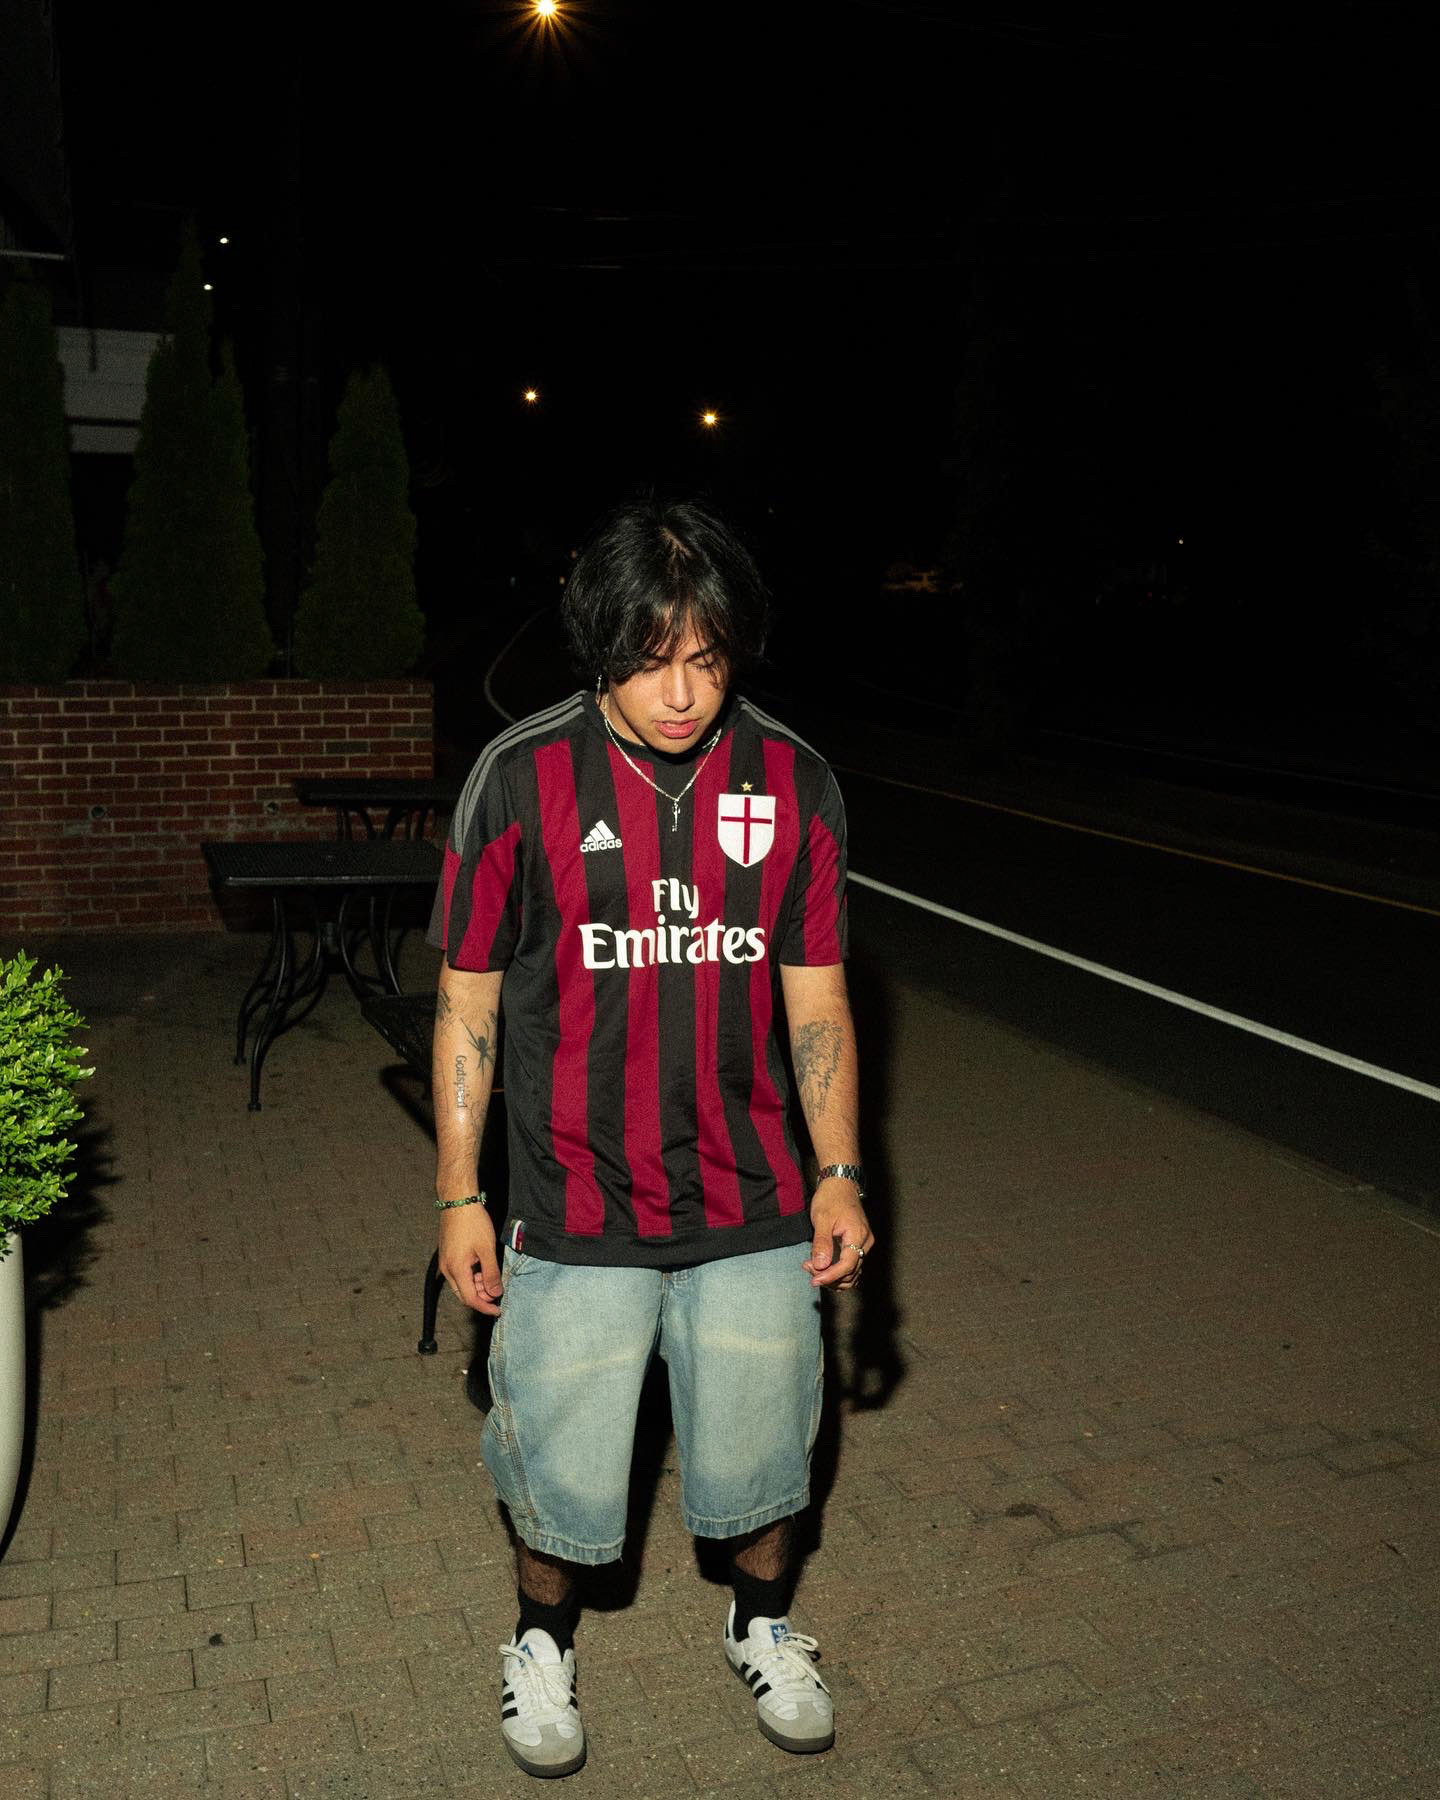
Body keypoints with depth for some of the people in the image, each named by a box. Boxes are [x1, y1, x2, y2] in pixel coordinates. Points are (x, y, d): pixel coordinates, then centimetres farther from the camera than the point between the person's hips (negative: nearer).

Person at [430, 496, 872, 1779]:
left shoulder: (793, 785, -3)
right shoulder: (523, 781, -10)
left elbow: (816, 1004, 4)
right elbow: (466, 1009, -2)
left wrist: (840, 1171, -4)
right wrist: (458, 1197, -1)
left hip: (751, 1211, 2)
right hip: (575, 1218, -1)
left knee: (759, 1451, 17)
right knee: (560, 1469, 12)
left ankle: (763, 1627, 48)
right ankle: (545, 1643, 44)